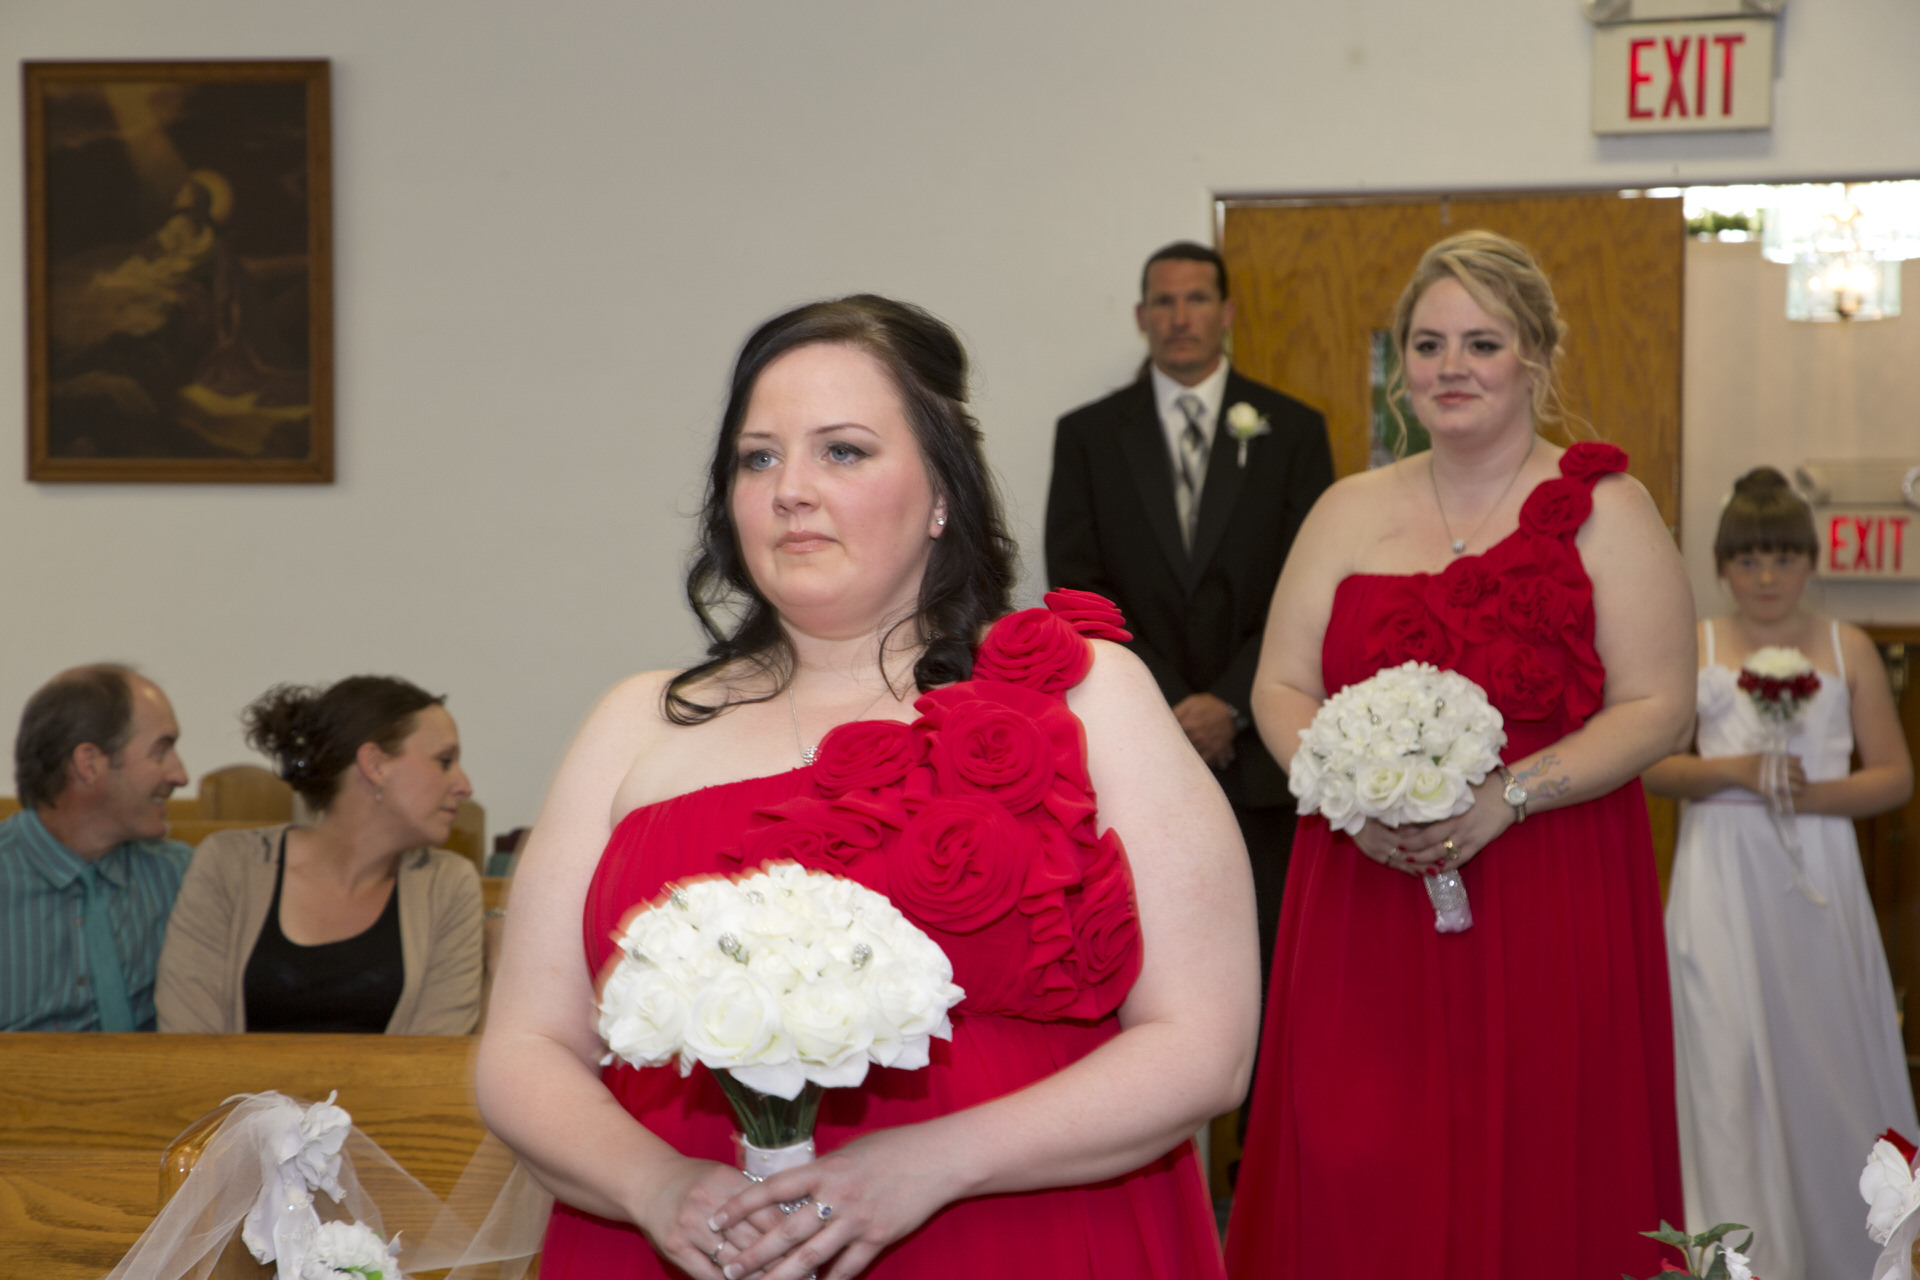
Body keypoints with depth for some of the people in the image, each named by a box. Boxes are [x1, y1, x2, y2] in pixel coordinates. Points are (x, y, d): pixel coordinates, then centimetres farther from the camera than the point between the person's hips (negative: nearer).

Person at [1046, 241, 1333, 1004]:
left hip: (1255, 746, 0)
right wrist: (1166, 706, -8)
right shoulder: (1088, 435, 8)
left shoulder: (1292, 431, 8)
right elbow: (1077, 587, 1)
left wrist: (1231, 703, -9)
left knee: (1264, 958, -1)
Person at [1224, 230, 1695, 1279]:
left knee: (1533, 1178, -1)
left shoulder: (1604, 511, 1)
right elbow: (1281, 689, 9)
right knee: (1348, 1169, -1)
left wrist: (1504, 797, -16)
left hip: (1550, 899, -2)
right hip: (1365, 894, 3)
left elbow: (1657, 707, -5)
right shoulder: (1351, 511, 11)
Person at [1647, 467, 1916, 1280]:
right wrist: (1734, 772, -15)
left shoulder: (1847, 650, 6)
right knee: (1730, 1062, -4)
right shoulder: (1691, 648, 4)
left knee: (1827, 1054, 5)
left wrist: (1815, 794, -13)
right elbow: (1653, 766, 0)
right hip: (1723, 885, -1)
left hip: (1816, 880, 1)